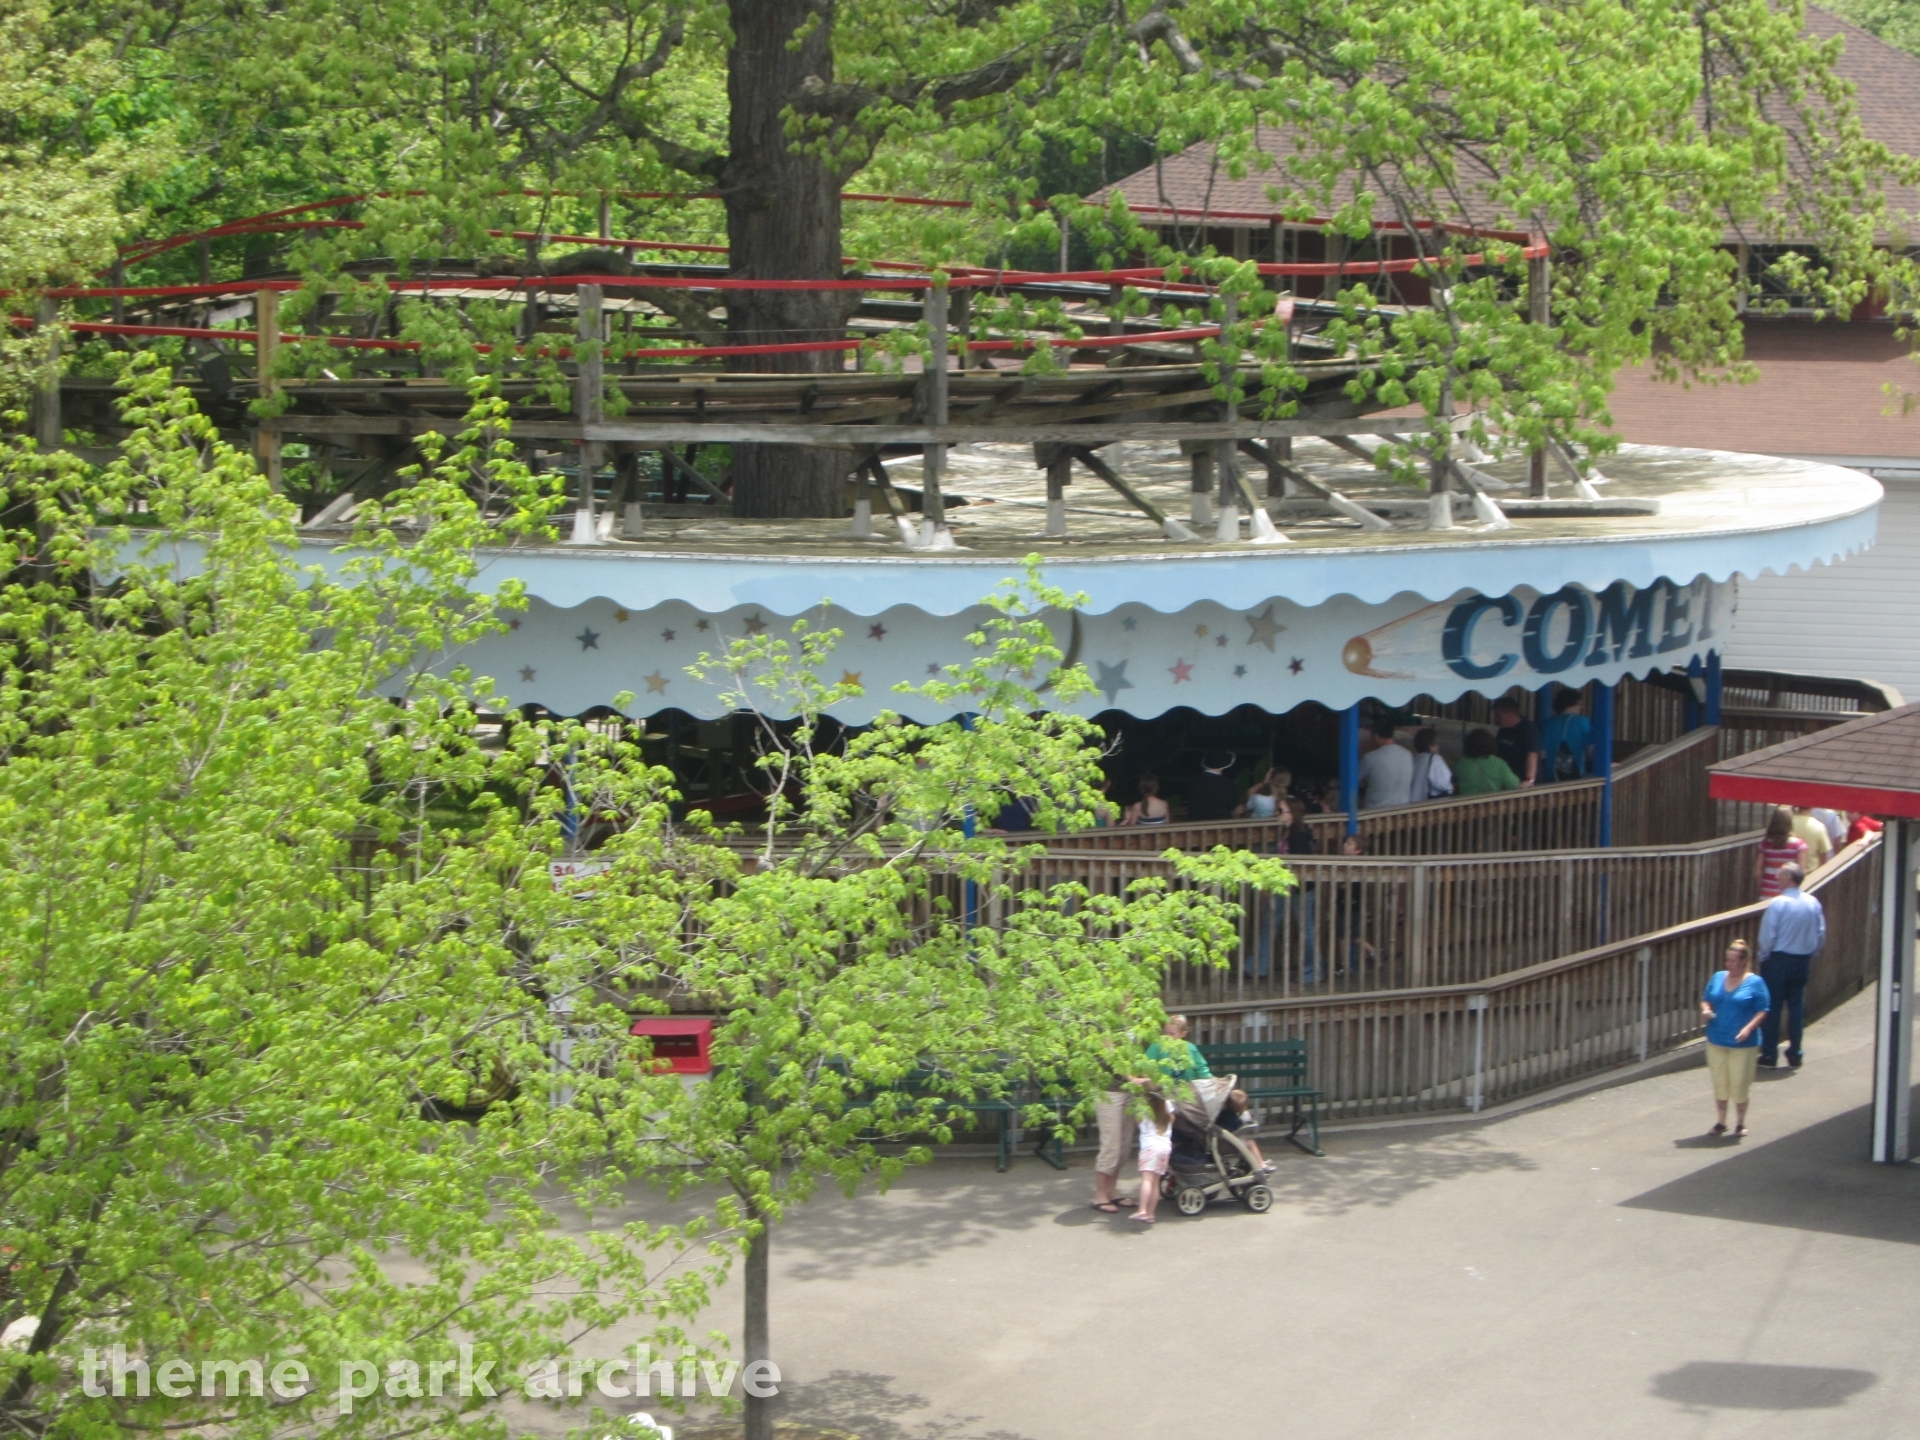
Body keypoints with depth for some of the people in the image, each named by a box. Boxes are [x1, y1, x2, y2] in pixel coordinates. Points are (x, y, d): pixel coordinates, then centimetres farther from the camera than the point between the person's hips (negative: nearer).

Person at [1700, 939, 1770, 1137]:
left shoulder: (1755, 983, -6)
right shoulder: (1718, 978, 7)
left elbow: (1762, 1011, -7)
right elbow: (1705, 999, 16)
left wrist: (1749, 1028, -22)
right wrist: (1706, 1009, -7)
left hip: (1743, 1044, -4)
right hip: (1716, 1041, 4)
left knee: (1740, 1085, 2)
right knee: (1719, 1083, 10)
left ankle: (1740, 1123, 18)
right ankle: (1721, 1122, 23)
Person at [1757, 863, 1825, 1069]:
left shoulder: (1777, 903, -17)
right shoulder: (1813, 903, 0)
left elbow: (1767, 936, -15)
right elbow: (1821, 934, 5)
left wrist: (1763, 957, 0)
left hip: (1778, 960, -5)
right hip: (1802, 961, 5)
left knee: (1772, 1008, 3)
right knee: (1796, 1007, 12)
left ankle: (1769, 1054, 4)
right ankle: (1795, 1054, 16)